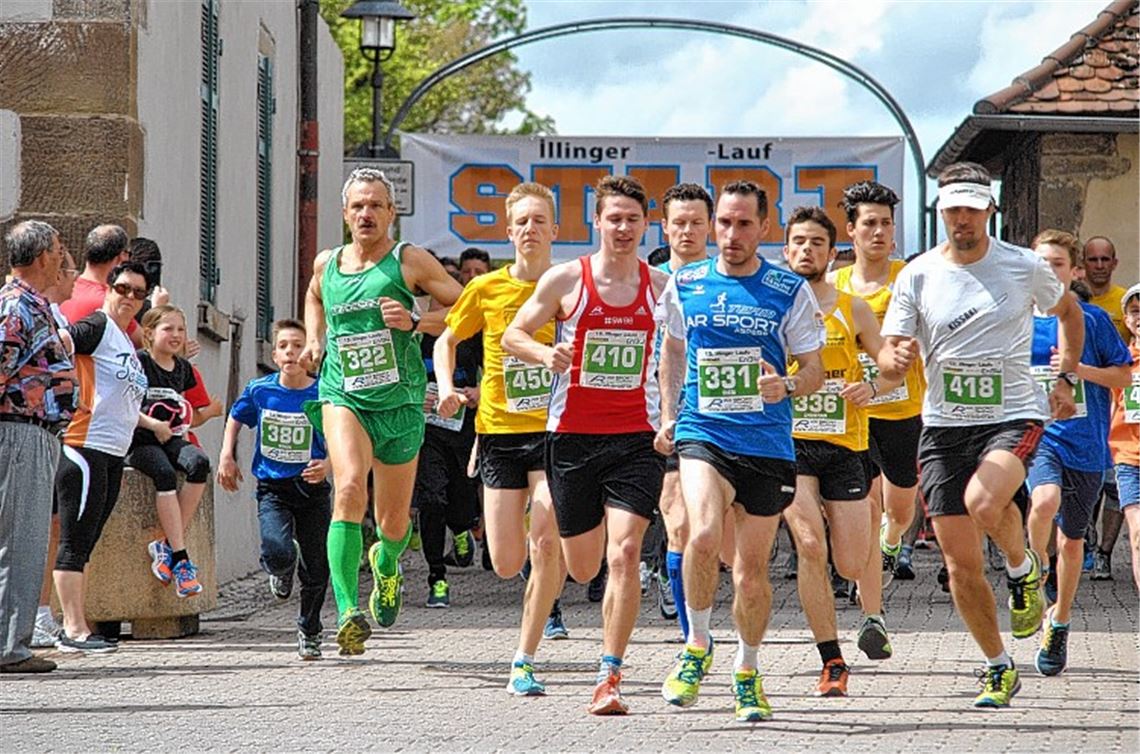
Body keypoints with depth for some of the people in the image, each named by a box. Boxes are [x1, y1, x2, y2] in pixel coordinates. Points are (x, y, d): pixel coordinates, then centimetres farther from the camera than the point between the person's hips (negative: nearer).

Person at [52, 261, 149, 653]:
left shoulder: (126, 340, 21)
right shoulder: (98, 326, -7)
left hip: (113, 454, 9)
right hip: (86, 447, -9)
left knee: (83, 543, 10)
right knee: (75, 540, -7)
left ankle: (73, 627, 12)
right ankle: (74, 629, -9)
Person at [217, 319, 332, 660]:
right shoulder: (260, 390, -3)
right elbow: (235, 419, 16)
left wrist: (327, 465, -20)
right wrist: (227, 457, 6)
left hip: (312, 488, 0)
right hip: (273, 488, 0)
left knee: (316, 567, 6)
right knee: (279, 552, -24)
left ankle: (309, 632, 29)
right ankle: (281, 571, 15)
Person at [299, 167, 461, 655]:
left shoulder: (410, 261, -2)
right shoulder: (326, 265, 8)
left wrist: (415, 321, -15)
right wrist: (315, 340, 15)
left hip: (400, 403, 0)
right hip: (342, 397, 0)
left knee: (393, 522, 10)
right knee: (350, 489, -27)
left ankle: (386, 564, 49)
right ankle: (349, 612, -34)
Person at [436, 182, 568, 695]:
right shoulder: (487, 289, 3)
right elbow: (447, 340, 18)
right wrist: (447, 388, 2)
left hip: (554, 429, -2)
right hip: (499, 430, 2)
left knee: (546, 545, -17)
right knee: (506, 564, -2)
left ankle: (524, 661, -6)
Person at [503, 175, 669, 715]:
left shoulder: (661, 285, 3)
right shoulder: (565, 280, -2)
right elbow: (512, 336, 5)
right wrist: (544, 354, -16)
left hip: (636, 438, 0)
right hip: (572, 435, 0)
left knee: (623, 555, -16)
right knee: (582, 570, 8)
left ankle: (609, 679, -12)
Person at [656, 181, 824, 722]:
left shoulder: (790, 291, 0)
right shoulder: (685, 284, 6)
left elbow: (814, 369, 4)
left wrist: (786, 386, -17)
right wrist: (667, 414, 16)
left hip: (768, 443, 0)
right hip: (702, 434, 0)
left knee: (752, 568, 6)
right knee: (703, 535, -25)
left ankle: (747, 673, 28)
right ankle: (697, 646, -4)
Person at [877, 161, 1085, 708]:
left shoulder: (1024, 267, -1)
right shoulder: (917, 276, 0)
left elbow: (1069, 312, 19)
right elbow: (889, 362, -1)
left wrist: (1066, 379, 10)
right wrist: (896, 357, -24)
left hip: (1014, 417, -2)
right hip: (944, 424, 2)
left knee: (984, 502, -33)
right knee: (961, 564, 1)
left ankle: (1023, 569, 0)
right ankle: (999, 668, 20)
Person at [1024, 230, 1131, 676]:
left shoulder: (1092, 319, 1)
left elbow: (1124, 376, 4)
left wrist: (1082, 370, -12)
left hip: (1085, 442, 1)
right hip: (1037, 434, -1)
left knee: (1072, 538, 11)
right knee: (1045, 499, -32)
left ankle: (1059, 622, 31)